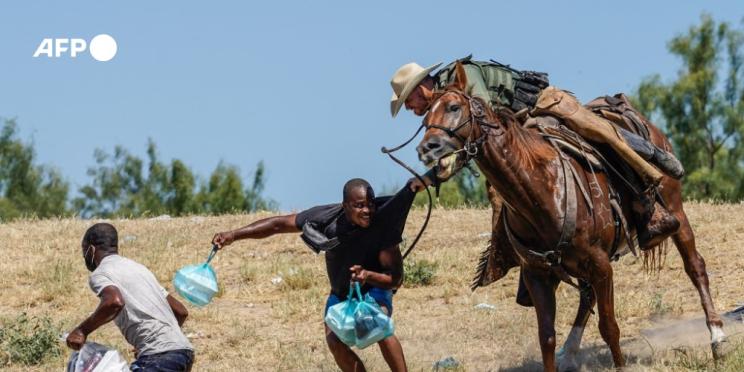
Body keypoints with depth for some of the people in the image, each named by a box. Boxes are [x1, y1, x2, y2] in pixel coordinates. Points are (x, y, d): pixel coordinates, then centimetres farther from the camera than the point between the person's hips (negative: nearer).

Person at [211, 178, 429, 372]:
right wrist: (234, 235, -24)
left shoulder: (383, 223, -31)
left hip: (374, 287, -3)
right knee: (335, 342, -16)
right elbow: (278, 224, -18)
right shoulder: (327, 218, -26)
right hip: (341, 292, 3)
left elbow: (395, 278, -26)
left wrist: (368, 276, -47)